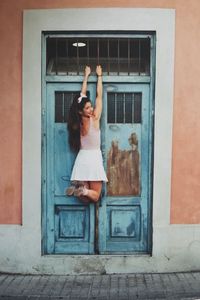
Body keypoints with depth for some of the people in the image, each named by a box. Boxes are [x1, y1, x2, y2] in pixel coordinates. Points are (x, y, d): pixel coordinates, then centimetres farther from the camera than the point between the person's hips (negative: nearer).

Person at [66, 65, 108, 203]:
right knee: (95, 196, 2)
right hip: (94, 158, -5)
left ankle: (79, 188, -21)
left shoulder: (79, 121, 1)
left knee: (85, 197, 9)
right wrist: (99, 75, 6)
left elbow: (82, 95, 10)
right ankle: (84, 190, -26)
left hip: (82, 159, 5)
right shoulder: (95, 118, -12)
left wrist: (86, 76, 18)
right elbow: (99, 95, -2)